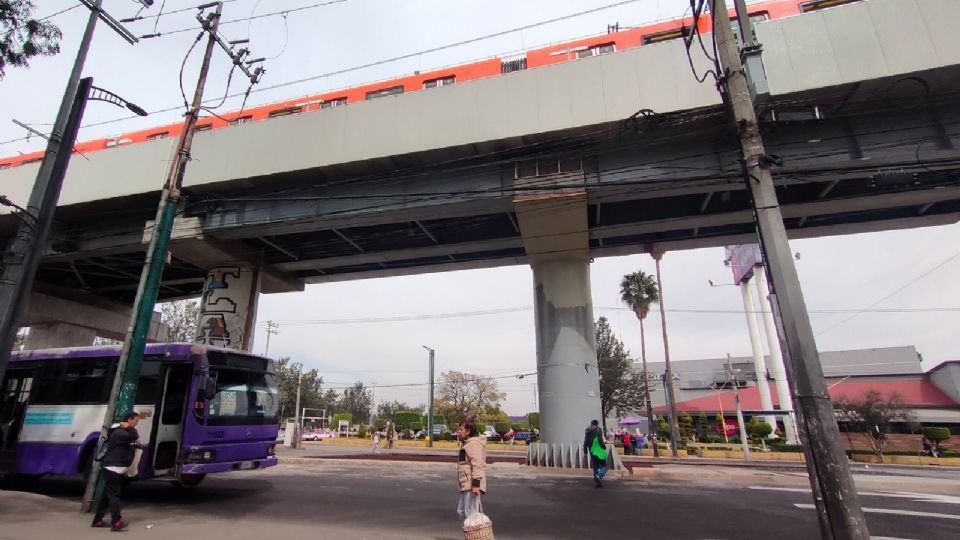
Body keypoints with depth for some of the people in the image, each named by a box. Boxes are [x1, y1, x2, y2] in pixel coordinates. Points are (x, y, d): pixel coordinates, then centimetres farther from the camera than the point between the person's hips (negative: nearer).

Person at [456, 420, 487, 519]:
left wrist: (475, 484, -27)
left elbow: (477, 464, -23)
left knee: (471, 513, -7)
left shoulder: (473, 444, -15)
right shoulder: (466, 443, 18)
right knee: (461, 511, 17)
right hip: (467, 485, 11)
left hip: (472, 485, -11)